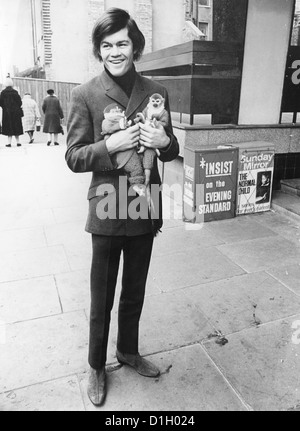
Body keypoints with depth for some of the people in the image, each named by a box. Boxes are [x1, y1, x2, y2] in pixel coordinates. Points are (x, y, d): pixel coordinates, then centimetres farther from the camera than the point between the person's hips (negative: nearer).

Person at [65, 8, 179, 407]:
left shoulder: (155, 91, 3)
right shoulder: (85, 94, -6)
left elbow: (172, 151, 10)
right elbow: (73, 157, -6)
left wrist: (165, 141, -13)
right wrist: (110, 145, -23)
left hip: (145, 209, 3)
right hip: (107, 211, -3)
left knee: (135, 292, 20)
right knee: (102, 299, 12)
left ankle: (128, 350, 46)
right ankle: (97, 366, 37)